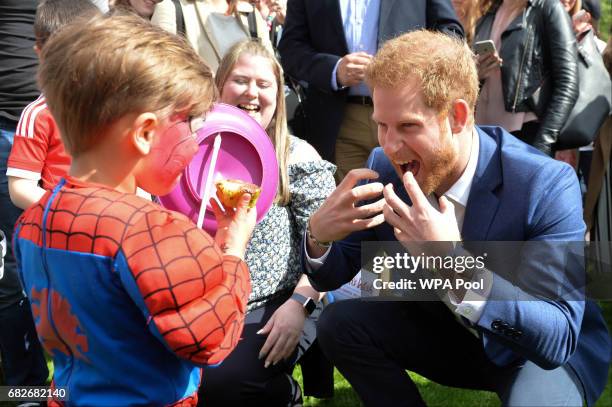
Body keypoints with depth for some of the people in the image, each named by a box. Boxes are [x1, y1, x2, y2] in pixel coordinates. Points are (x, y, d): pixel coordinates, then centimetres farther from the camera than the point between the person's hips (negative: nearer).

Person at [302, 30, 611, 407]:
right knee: (340, 322, -16)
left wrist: (457, 265, -45)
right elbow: (332, 277, -3)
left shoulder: (546, 185, -28)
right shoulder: (385, 166, -13)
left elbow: (559, 340, -33)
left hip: (547, 353, -4)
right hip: (443, 331, 5)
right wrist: (319, 234, -28)